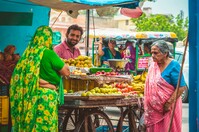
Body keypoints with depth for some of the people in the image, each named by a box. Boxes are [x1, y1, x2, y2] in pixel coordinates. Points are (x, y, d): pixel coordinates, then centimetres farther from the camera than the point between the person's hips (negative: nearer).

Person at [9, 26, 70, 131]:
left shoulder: (28, 52, 5)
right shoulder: (49, 53, -13)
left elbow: (18, 77, 7)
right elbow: (66, 72, -7)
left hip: (29, 98, 7)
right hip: (45, 97, -7)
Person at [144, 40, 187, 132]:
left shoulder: (173, 66, -14)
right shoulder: (153, 65, 4)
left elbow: (181, 87, -18)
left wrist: (169, 103, -20)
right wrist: (147, 102, 7)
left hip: (167, 107, -6)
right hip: (154, 106, 6)